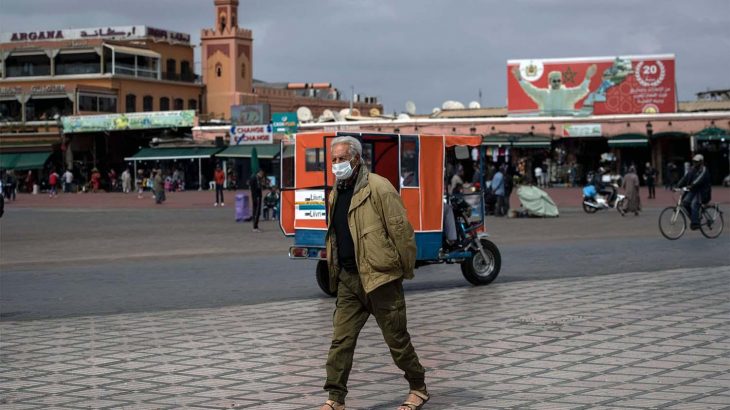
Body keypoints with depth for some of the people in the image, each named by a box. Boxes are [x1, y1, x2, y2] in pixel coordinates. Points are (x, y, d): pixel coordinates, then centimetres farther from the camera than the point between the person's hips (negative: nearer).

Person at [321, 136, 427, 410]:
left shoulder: (378, 188, -12)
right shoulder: (335, 195, 13)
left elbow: (401, 230, -12)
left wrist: (406, 270, -9)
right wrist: (334, 270, 17)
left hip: (380, 277, -7)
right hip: (348, 279, 7)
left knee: (397, 339, 4)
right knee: (341, 341, 2)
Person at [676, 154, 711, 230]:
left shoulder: (703, 170, -10)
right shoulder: (691, 169, 12)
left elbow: (699, 179, -27)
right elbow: (685, 178, 3)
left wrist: (691, 186, -42)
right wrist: (678, 186, -12)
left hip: (702, 191, -7)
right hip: (693, 190, 7)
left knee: (694, 204, -25)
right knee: (685, 201, -15)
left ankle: (695, 223, -23)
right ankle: (693, 218, 0)